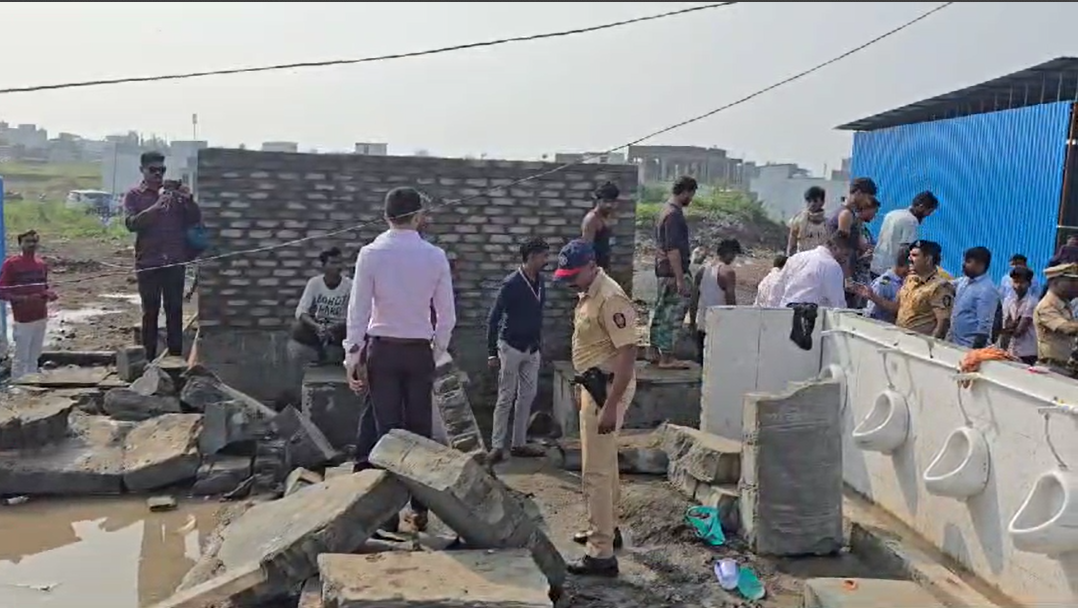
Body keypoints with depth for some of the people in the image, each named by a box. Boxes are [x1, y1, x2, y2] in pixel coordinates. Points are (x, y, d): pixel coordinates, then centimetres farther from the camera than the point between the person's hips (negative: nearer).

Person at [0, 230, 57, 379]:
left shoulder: (41, 264, 8)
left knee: (34, 358, 14)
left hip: (41, 318, 6)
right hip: (23, 320, -6)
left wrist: (49, 294, -3)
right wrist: (24, 299, -24)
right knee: (21, 359, 0)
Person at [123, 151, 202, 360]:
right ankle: (149, 357, 10)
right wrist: (156, 207, -24)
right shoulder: (134, 195, 4)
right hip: (148, 262, -1)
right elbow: (131, 223, -11)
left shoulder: (175, 192, 8)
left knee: (175, 309, 4)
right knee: (150, 311, 4)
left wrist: (188, 199, -15)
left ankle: (176, 356, 10)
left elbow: (196, 219, 3)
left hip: (175, 261, 1)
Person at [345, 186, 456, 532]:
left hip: (382, 349, -1)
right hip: (420, 351, 1)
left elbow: (358, 309, -7)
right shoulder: (435, 256, -2)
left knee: (386, 428, 4)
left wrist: (352, 356, -2)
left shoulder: (371, 254, -6)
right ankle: (419, 509, 14)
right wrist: (437, 353, 13)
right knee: (420, 429, 8)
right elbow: (447, 315, 1)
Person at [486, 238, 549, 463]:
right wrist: (492, 352, -15)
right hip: (511, 347, -7)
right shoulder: (511, 283, -17)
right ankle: (497, 446, 5)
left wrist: (539, 345, 16)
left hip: (532, 350, 7)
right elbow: (493, 318, -14)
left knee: (527, 396, 9)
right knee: (506, 398, -2)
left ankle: (518, 443, 19)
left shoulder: (540, 281, 4)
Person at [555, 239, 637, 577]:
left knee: (595, 471, -8)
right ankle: (607, 530, 37)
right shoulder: (588, 294, 9)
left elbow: (627, 355, -26)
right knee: (605, 464, 22)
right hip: (593, 385, 10)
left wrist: (611, 406, -29)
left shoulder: (610, 299, -22)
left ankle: (602, 555, -2)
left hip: (608, 387, -10)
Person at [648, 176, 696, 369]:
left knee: (661, 313, 14)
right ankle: (667, 358, -2)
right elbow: (673, 249, -23)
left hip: (663, 271, 10)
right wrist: (680, 279, -23)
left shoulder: (665, 210, 14)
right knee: (673, 315, -6)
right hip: (673, 272, -10)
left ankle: (655, 352, 21)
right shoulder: (675, 214, -17)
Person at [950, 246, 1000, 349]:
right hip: (954, 343, 8)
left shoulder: (987, 290, -18)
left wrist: (975, 350, -21)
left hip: (971, 347, -8)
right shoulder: (963, 281, 7)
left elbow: (984, 326, -20)